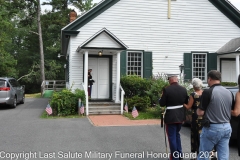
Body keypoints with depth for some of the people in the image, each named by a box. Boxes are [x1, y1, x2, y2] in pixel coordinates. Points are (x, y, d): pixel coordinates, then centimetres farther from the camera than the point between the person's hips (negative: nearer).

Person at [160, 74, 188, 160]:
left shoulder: (166, 89, -16)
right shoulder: (184, 89, 0)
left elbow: (162, 103, -12)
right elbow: (186, 102, 10)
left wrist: (162, 97, 7)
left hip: (171, 116, -6)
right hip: (180, 116, 6)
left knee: (172, 137, 7)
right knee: (177, 134, 24)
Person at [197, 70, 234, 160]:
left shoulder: (208, 92, -13)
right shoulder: (229, 93, 6)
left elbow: (200, 112, -11)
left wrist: (198, 109, 10)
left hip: (212, 128, -6)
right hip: (227, 127, 6)